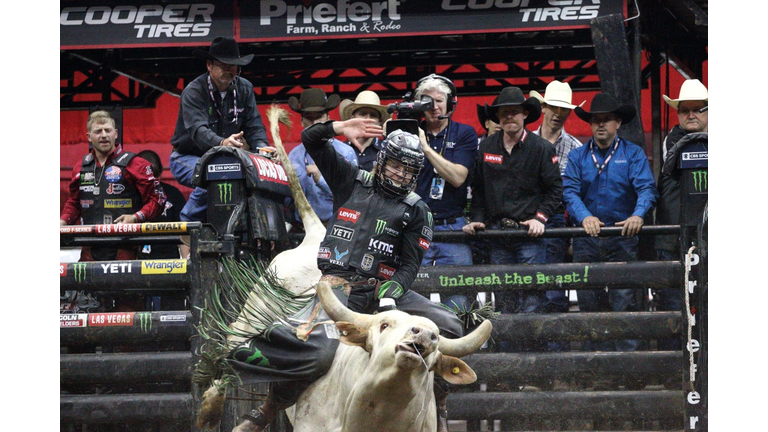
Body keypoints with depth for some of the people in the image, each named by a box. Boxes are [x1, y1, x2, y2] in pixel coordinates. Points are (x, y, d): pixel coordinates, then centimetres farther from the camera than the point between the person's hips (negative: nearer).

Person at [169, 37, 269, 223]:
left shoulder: (244, 89, 2)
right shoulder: (194, 91, -17)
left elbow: (254, 124, -5)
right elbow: (198, 130, -33)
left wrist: (261, 145, -29)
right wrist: (221, 143, -54)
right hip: (188, 158, -5)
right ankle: (187, 223, -16)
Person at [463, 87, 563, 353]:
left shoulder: (541, 148, 1)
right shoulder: (486, 149, 10)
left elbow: (554, 189, 3)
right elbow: (478, 189, 16)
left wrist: (540, 218, -8)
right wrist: (477, 220, 4)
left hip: (529, 233, -3)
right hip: (497, 231, 3)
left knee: (531, 298, -8)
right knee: (503, 300, 5)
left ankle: (532, 351, -5)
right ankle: (506, 358, 9)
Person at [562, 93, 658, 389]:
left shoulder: (633, 154, 5)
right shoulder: (578, 157, 12)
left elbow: (646, 188, -7)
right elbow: (570, 192, 0)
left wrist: (638, 215, -28)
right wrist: (585, 217, -20)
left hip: (623, 239, -2)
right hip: (587, 241, 2)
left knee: (625, 302, -9)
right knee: (590, 302, 2)